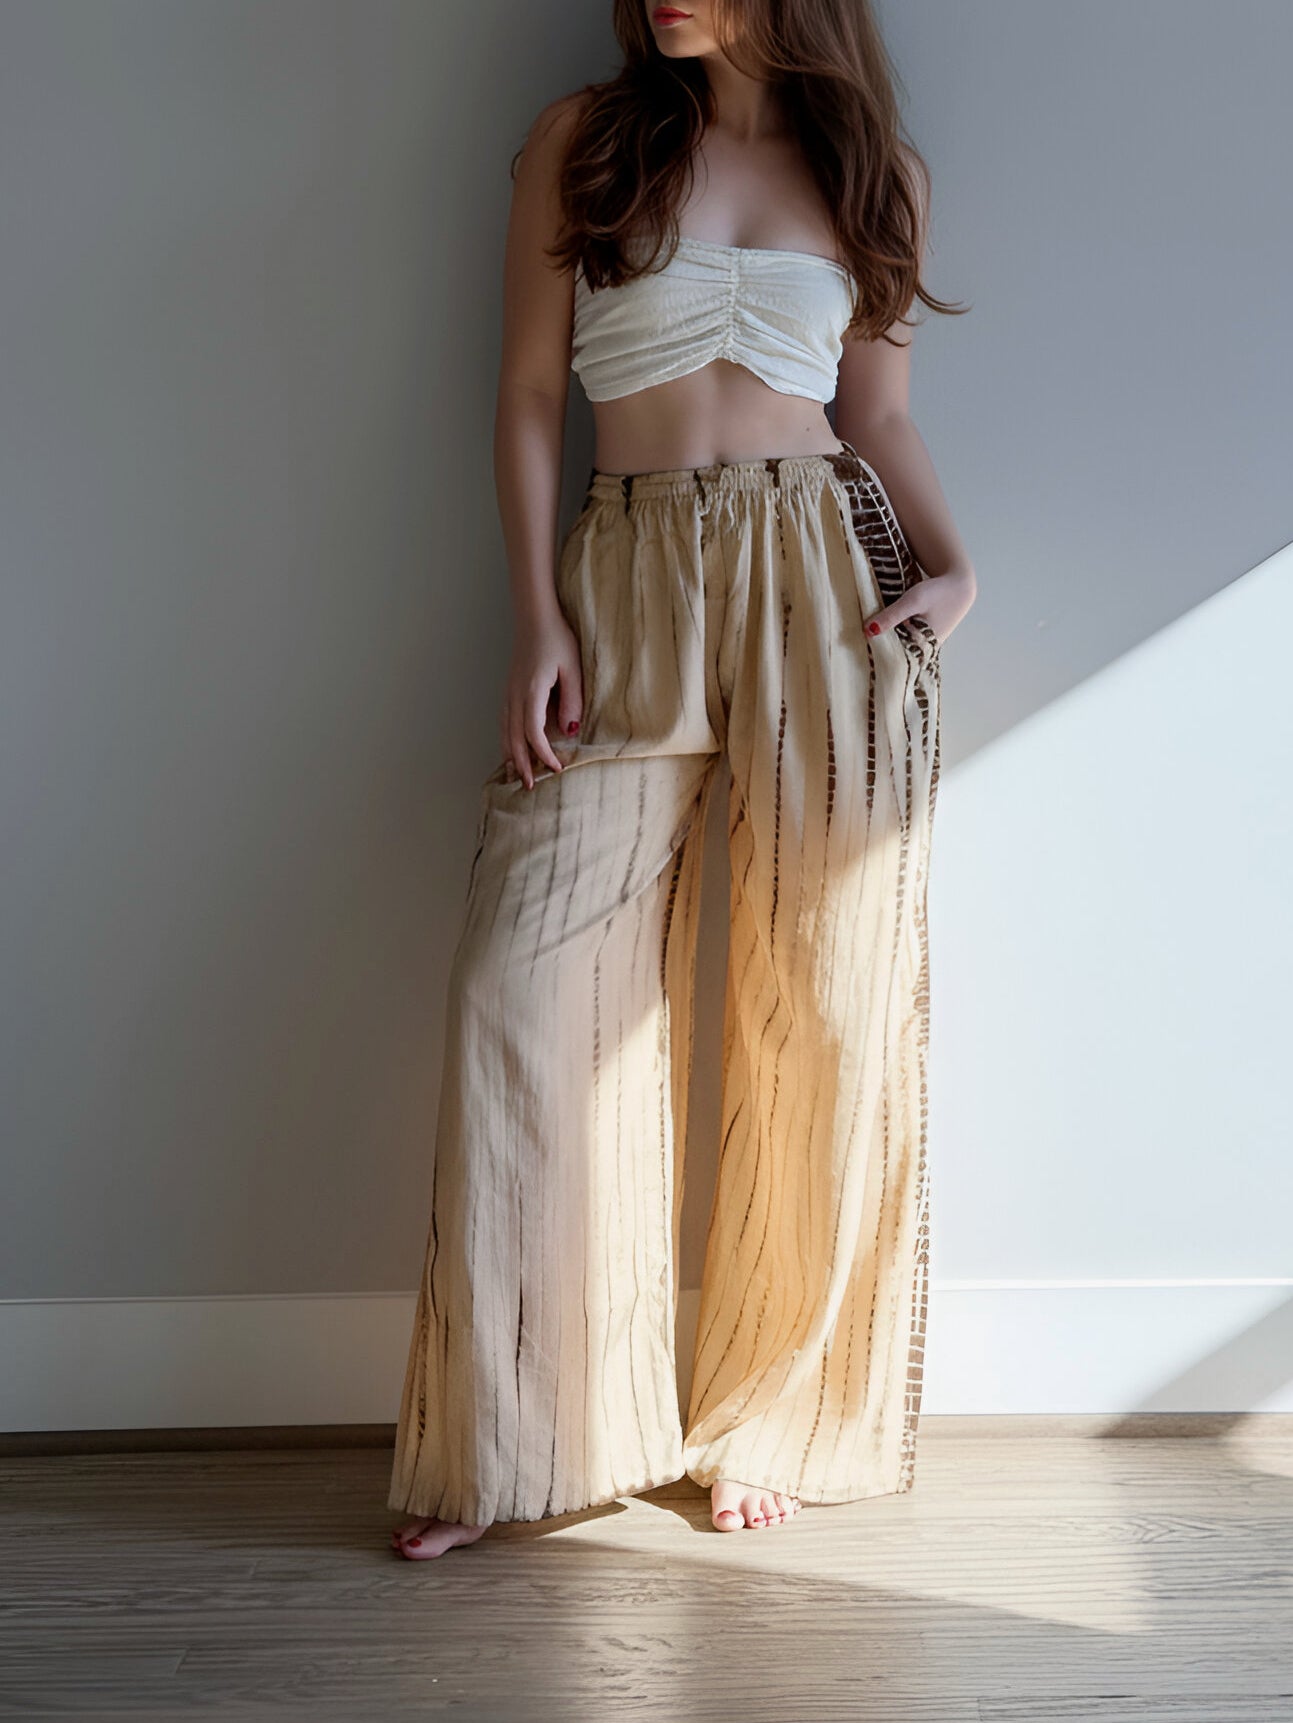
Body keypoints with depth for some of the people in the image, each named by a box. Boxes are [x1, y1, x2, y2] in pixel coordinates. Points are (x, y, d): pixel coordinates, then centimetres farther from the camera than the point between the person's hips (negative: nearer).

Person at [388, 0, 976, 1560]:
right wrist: (537, 619, -4)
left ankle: (774, 1423, 18)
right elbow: (530, 398, 6)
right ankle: (506, 1444, 8)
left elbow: (878, 412, 16)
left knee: (823, 1008, 0)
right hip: (624, 595, 0)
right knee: (525, 992, -8)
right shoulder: (579, 141, 10)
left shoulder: (877, 171, 14)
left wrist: (953, 566, -1)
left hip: (830, 582, 1)